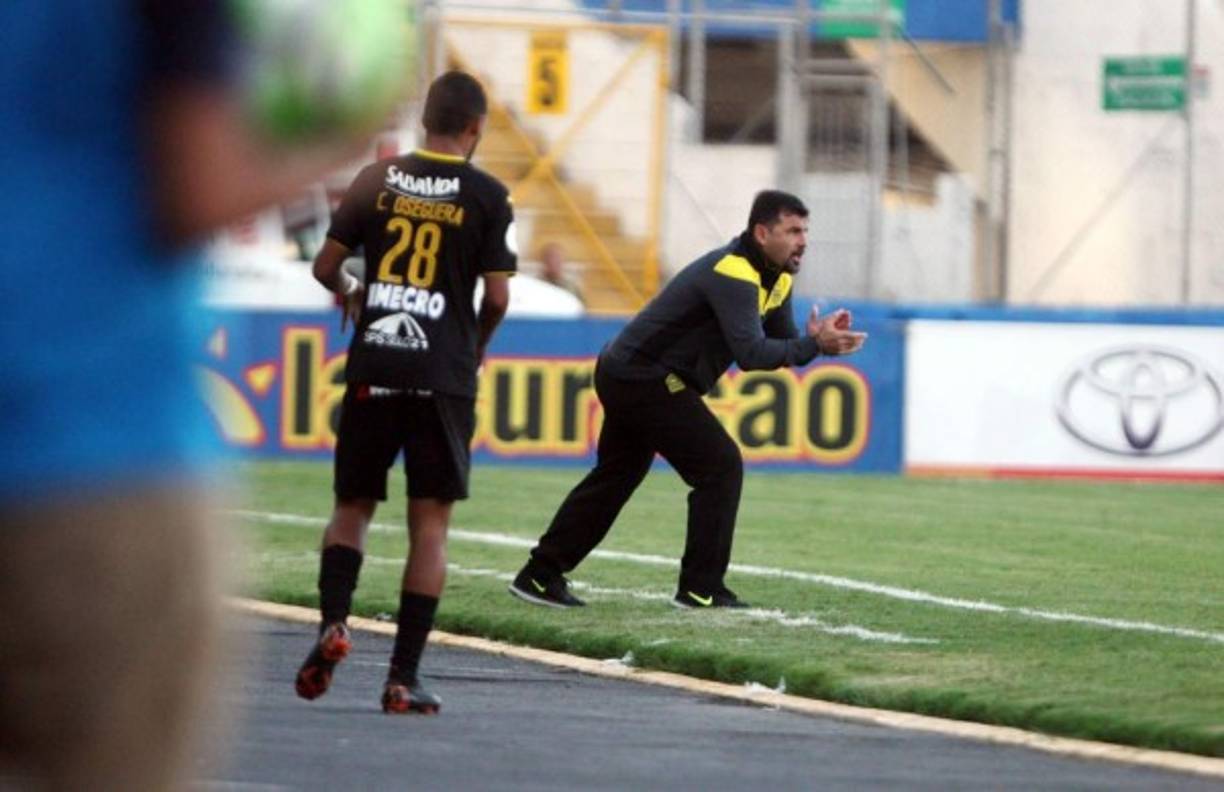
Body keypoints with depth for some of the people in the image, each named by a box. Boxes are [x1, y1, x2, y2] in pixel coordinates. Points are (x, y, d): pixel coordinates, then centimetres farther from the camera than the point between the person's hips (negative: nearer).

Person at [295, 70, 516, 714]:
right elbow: (497, 295, -3)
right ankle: (404, 677, -2)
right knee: (429, 523, 3)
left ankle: (333, 621, -12)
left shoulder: (377, 179, 5)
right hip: (444, 376, -2)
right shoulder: (486, 196, -1)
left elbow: (325, 264, 6)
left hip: (373, 368, 2)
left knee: (353, 507, 14)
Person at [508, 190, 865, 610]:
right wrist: (814, 345, -32)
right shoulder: (733, 275, -24)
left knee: (616, 476, 18)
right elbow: (752, 353, -34)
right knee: (720, 466, -10)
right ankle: (701, 587, -6)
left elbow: (783, 342, 6)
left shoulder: (776, 279, 9)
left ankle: (540, 574, 23)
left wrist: (819, 340, -13)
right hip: (646, 381, -11)